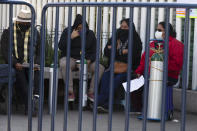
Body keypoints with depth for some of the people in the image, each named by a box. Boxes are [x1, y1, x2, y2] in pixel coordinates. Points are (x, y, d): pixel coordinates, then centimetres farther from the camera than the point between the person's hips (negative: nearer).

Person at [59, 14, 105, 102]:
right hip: (70, 58, -2)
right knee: (64, 65, -39)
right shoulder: (67, 31, 2)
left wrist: (89, 60, -14)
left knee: (100, 68, -23)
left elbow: (94, 51, 7)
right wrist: (71, 38, -19)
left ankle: (91, 92, -15)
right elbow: (61, 47, -7)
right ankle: (70, 92, -34)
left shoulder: (90, 34, 8)